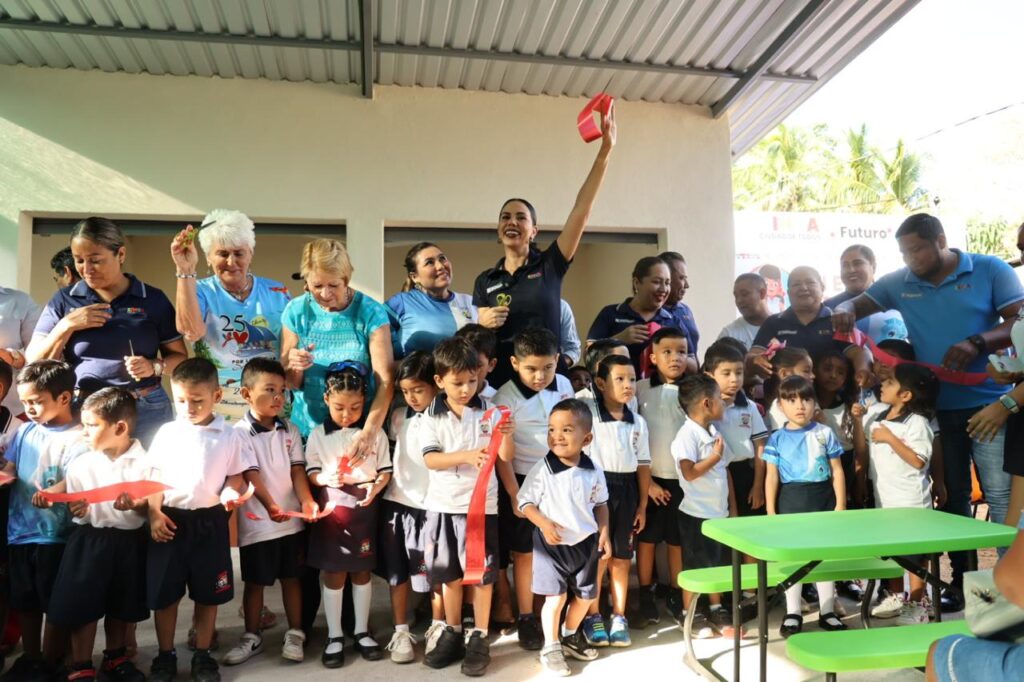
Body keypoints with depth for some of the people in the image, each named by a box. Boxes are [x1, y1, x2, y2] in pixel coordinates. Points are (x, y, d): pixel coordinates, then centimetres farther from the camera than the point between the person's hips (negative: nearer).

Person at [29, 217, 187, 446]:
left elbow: (179, 356, 4)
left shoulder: (153, 299, 2)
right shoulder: (63, 300, 6)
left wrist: (154, 366, -15)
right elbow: (34, 362, 4)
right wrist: (66, 325, -9)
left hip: (146, 411, -1)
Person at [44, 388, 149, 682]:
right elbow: (71, 502, 2)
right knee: (80, 605, 2)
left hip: (129, 541, 0)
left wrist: (134, 506, -27)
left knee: (121, 605, 16)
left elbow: (152, 504, -7)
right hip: (89, 540, 1)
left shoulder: (144, 462, -10)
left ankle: (115, 658, 37)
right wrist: (75, 509, -19)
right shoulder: (81, 463, -4)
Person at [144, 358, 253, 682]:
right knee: (163, 592, 9)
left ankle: (202, 655, 26)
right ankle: (165, 655, 28)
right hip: (170, 520, 1)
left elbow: (236, 477, 2)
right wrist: (154, 514, -4)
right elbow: (155, 478, 6)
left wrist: (231, 494, -18)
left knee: (208, 593, 10)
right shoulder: (166, 432, 3)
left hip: (209, 521, -1)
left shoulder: (229, 436, -2)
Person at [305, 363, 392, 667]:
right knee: (333, 574, 7)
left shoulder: (376, 433, -1)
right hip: (332, 510, 0)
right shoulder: (318, 435, -1)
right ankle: (334, 636, 19)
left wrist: (375, 486, -18)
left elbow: (386, 470, 2)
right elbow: (311, 473, 0)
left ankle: (362, 632, 26)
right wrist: (325, 478, -22)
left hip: (365, 511, 1)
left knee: (362, 572, 12)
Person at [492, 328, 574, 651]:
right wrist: (513, 494, -14)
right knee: (525, 553, 8)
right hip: (525, 480, -4)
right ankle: (526, 618, 22)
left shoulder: (564, 385, -4)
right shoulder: (506, 397, -18)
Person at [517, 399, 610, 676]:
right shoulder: (542, 469, -15)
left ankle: (570, 635, 40)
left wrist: (604, 532, -1)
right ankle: (551, 647, 19)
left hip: (586, 542, 4)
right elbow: (525, 503, -10)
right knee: (555, 597, -2)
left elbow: (600, 504, 9)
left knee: (586, 595, 15)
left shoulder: (594, 471, -4)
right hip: (552, 544, -4)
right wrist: (544, 524, -23)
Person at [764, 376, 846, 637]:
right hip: (791, 500, -1)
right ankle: (793, 613, 20)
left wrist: (840, 503, -1)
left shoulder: (825, 433, 1)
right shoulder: (777, 438, -2)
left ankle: (827, 611, 25)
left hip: (823, 498, 1)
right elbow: (772, 476, -2)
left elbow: (837, 470, 4)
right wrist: (770, 511, -4)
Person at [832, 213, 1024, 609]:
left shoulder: (990, 270, -1)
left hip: (989, 404, -3)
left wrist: (977, 343, -22)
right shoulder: (899, 283, 6)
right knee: (952, 496, 12)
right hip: (935, 408, 3)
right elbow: (856, 304, 8)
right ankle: (961, 578, 23)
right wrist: (844, 311, -16)